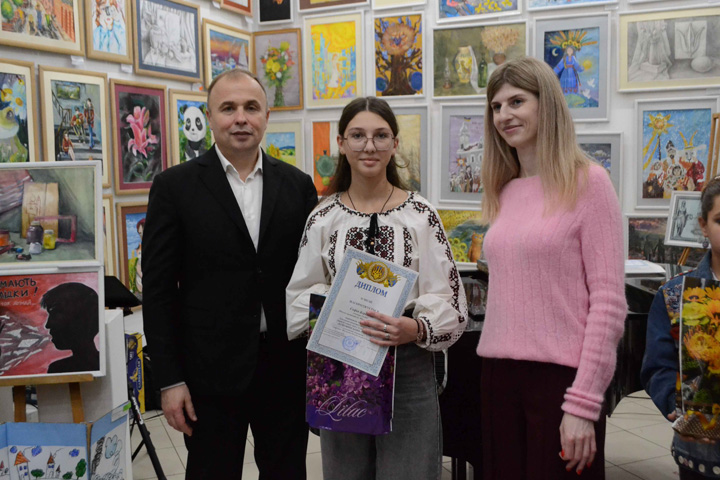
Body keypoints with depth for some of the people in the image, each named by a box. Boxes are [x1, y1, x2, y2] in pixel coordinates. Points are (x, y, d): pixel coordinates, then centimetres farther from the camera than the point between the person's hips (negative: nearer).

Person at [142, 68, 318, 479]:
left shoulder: (298, 185, 4)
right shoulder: (175, 187, -3)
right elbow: (159, 289, -4)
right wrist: (170, 381, -6)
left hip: (286, 368, 3)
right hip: (212, 371, -2)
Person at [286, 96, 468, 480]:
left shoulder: (420, 214, -3)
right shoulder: (323, 218, 3)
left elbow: (449, 300, -6)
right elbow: (300, 294, 7)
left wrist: (415, 328, -25)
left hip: (406, 366, -2)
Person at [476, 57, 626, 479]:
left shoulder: (587, 182, -6)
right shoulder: (505, 192, 11)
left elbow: (609, 302, -11)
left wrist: (583, 403, -15)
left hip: (561, 375, -5)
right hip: (499, 371, 6)